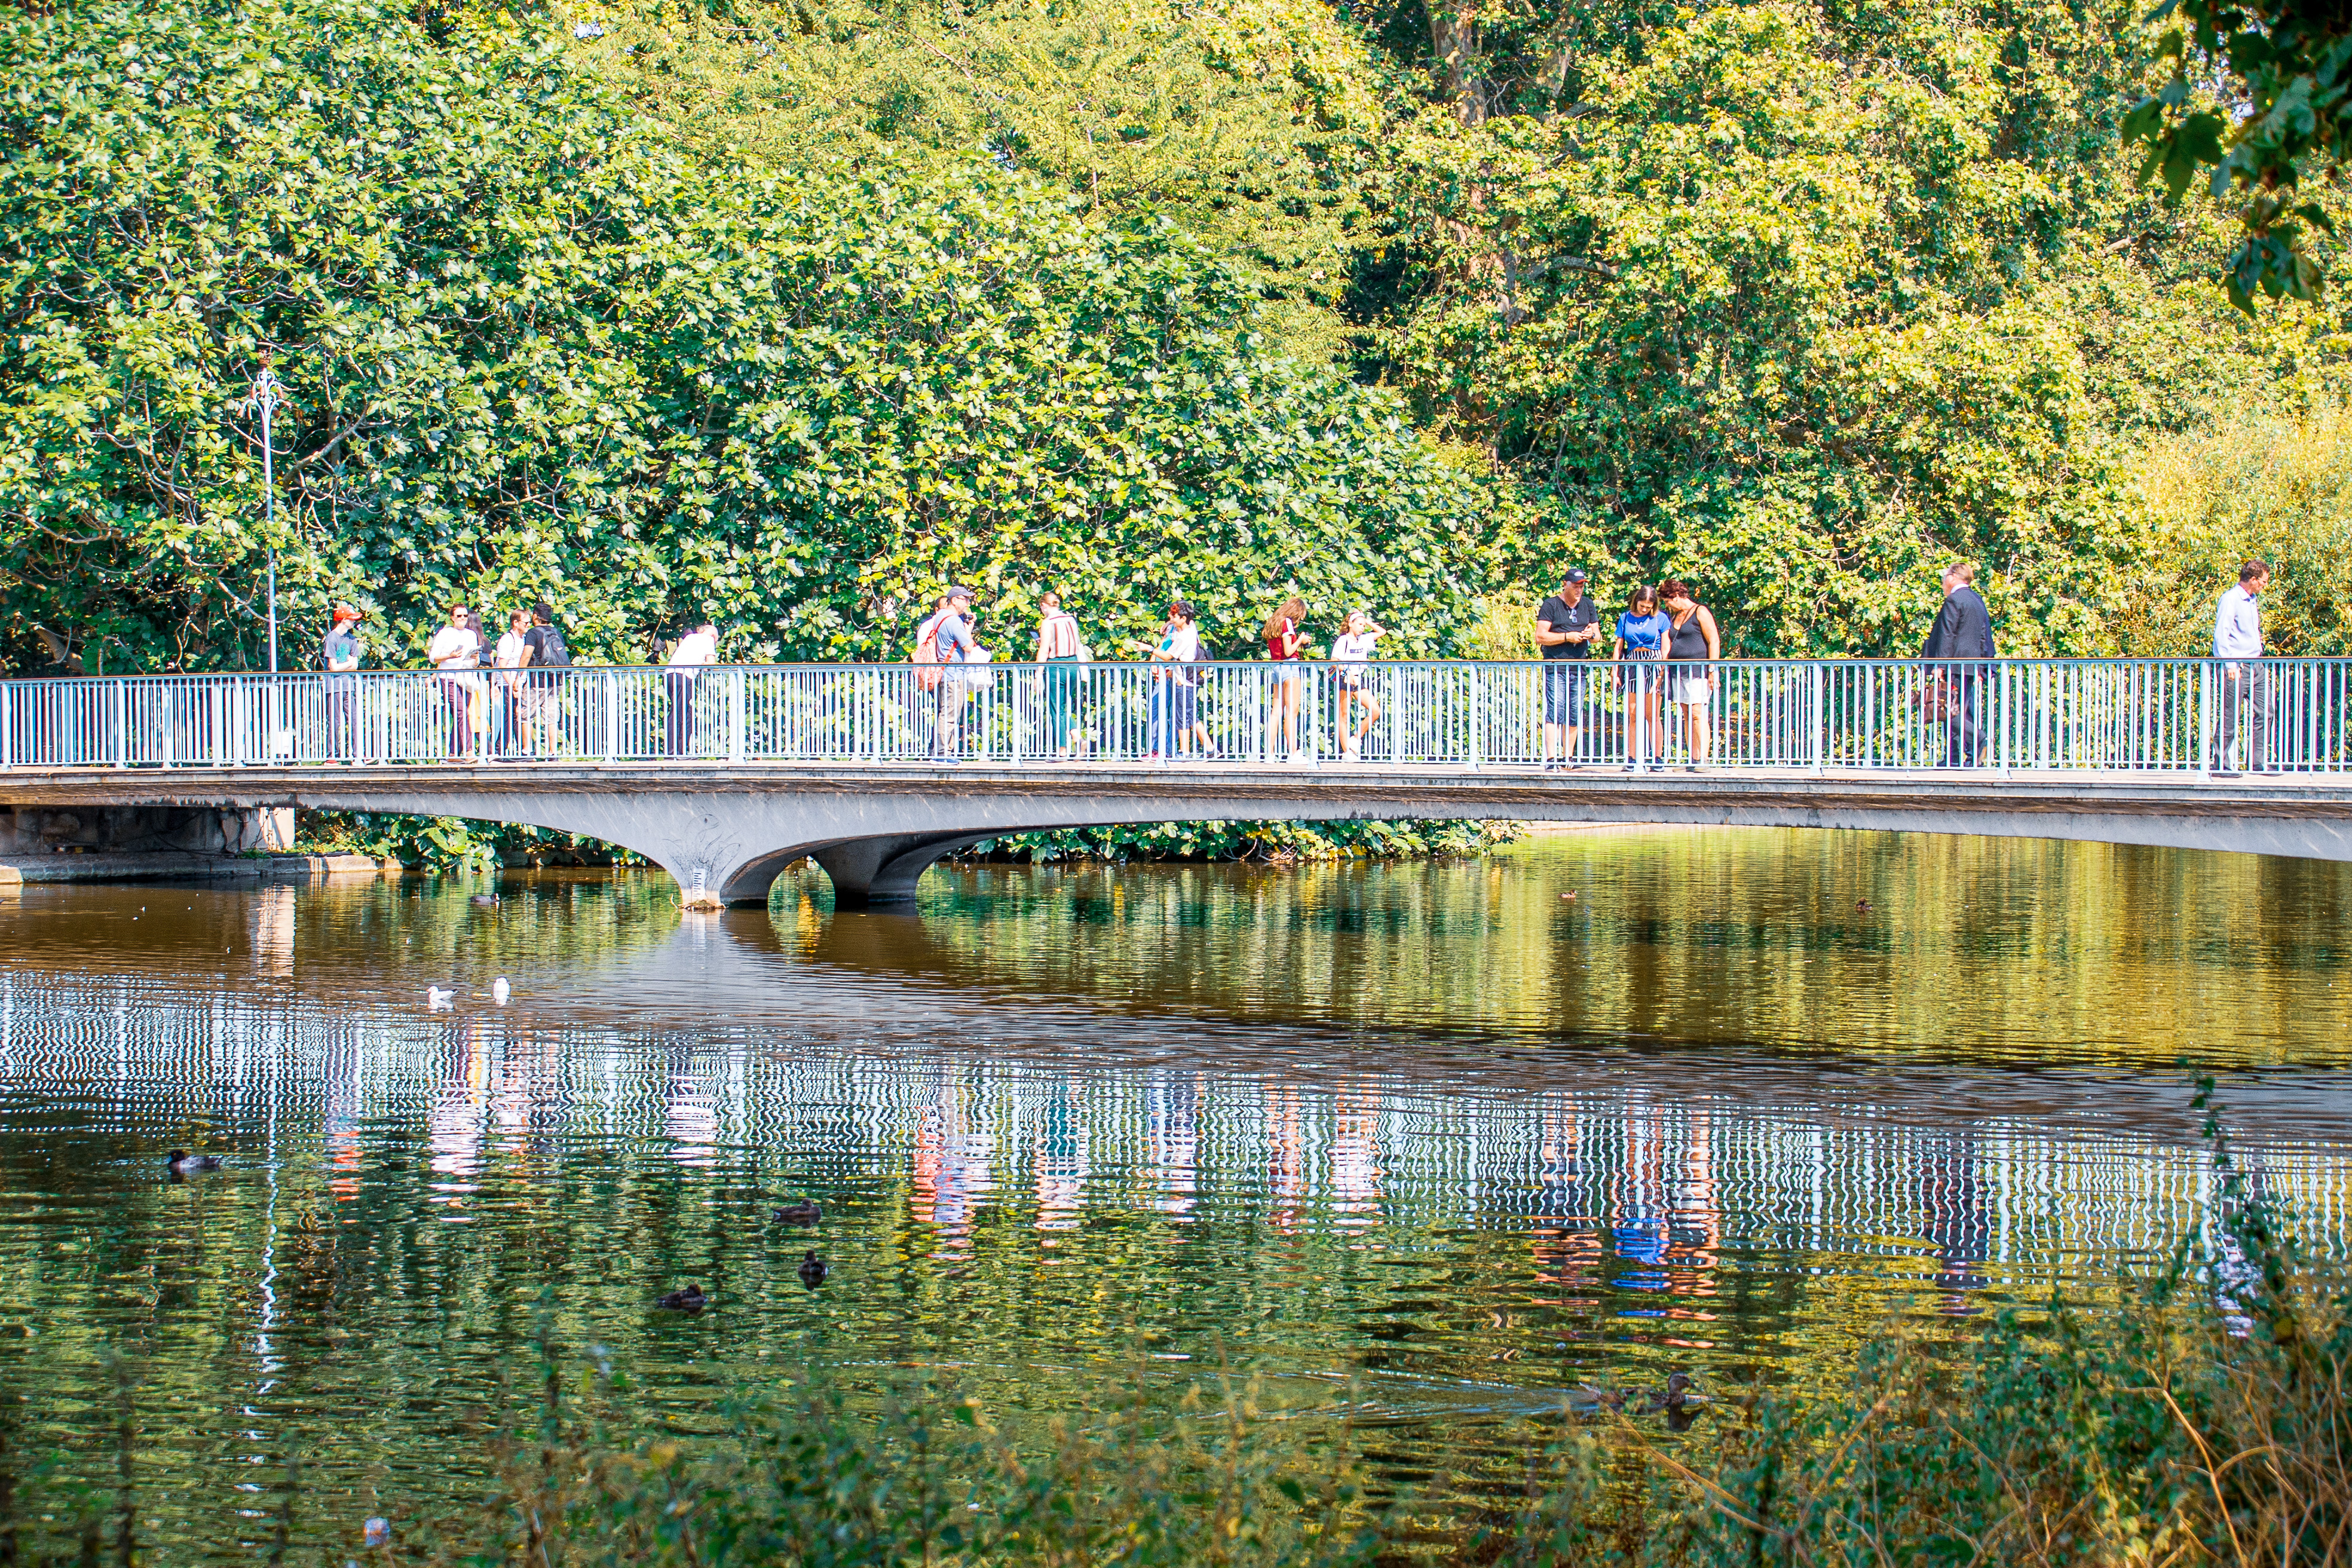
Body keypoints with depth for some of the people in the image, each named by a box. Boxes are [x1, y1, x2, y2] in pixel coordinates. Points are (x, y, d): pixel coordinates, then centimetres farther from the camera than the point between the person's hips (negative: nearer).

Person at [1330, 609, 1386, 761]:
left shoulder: (1363, 640, 13)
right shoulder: (1342, 641, -5)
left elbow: (1382, 632, 19)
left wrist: (1368, 622, 11)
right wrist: (1347, 672, -25)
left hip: (1359, 680, 6)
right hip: (1345, 680, -6)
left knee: (1375, 711, -7)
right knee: (1344, 716, -2)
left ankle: (1355, 739, 5)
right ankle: (1346, 752, -1)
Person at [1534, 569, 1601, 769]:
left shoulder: (1588, 606, 17)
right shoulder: (1550, 606, 0)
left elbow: (1598, 635, 18)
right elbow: (1541, 637, -6)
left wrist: (1591, 635, -6)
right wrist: (1568, 637, -14)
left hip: (1579, 667, 5)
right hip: (1555, 667, -5)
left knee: (1575, 715, 6)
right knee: (1555, 712, -13)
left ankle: (1568, 757, 16)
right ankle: (1551, 759, -18)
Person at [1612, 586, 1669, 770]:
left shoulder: (1660, 619, 5)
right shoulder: (1625, 618, 11)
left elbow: (1665, 649, 3)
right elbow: (1618, 647, 12)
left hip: (1653, 665, -2)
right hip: (1632, 664, 2)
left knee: (1652, 716, -4)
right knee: (1633, 715, 0)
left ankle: (1657, 757, -1)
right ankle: (1632, 759, 1)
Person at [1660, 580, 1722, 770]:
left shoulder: (1700, 612, -3)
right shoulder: (1674, 617, 20)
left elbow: (1714, 641, -8)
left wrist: (1712, 670, -15)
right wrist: (1663, 673, 19)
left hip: (1697, 670, -8)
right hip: (1678, 672, 8)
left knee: (1697, 714, -14)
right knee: (1687, 716, 4)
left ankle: (1702, 759, -16)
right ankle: (1691, 759, 3)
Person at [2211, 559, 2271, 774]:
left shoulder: (2252, 601, 17)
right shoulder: (2230, 599, -11)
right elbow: (2221, 635, -17)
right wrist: (2229, 665, -23)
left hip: (2255, 666, 9)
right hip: (2236, 666, -9)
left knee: (2263, 713, 4)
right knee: (2229, 718, -4)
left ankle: (2258, 764, 8)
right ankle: (2222, 765, 1)